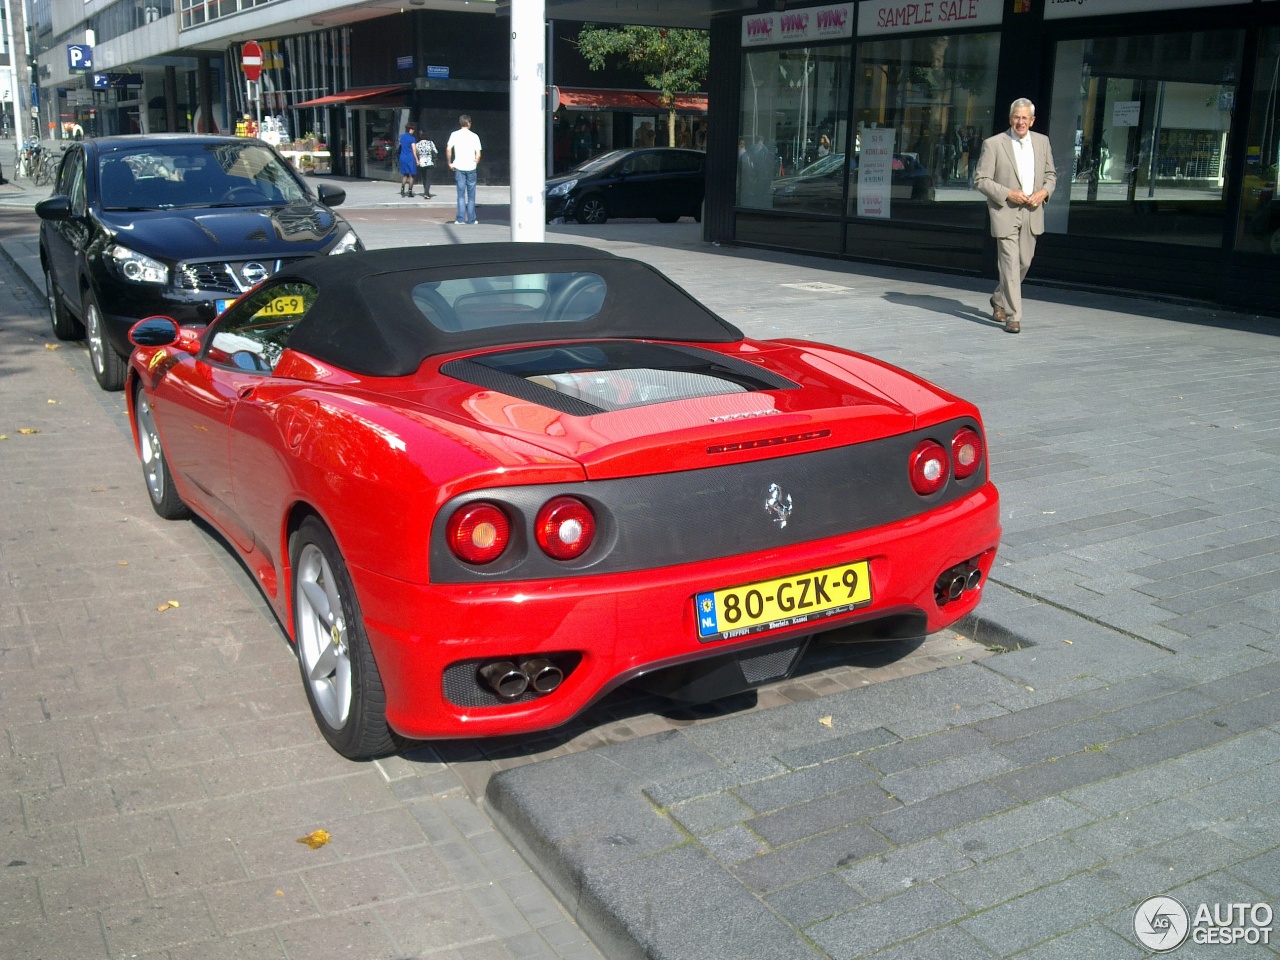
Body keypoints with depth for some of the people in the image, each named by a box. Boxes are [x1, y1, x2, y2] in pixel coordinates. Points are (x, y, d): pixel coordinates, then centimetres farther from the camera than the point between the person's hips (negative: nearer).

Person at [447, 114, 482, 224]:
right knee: (471, 195, 7)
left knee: (461, 194, 4)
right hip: (471, 168, 0)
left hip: (459, 167, 0)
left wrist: (450, 163, 0)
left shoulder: (454, 135, 1)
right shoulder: (474, 136, 1)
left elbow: (448, 149, -9)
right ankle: (471, 220, 9)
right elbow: (478, 154, -3)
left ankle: (461, 219, -3)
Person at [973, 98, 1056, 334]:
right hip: (1005, 212, -5)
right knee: (1010, 264, -9)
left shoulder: (1042, 141, 9)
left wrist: (1044, 192, -4)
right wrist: (1008, 194, -16)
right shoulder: (993, 144, -6)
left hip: (1032, 213, 5)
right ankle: (1013, 316, -5)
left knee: (1024, 262, 12)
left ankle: (999, 300, 35)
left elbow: (1051, 175, 17)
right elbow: (980, 180, -7)